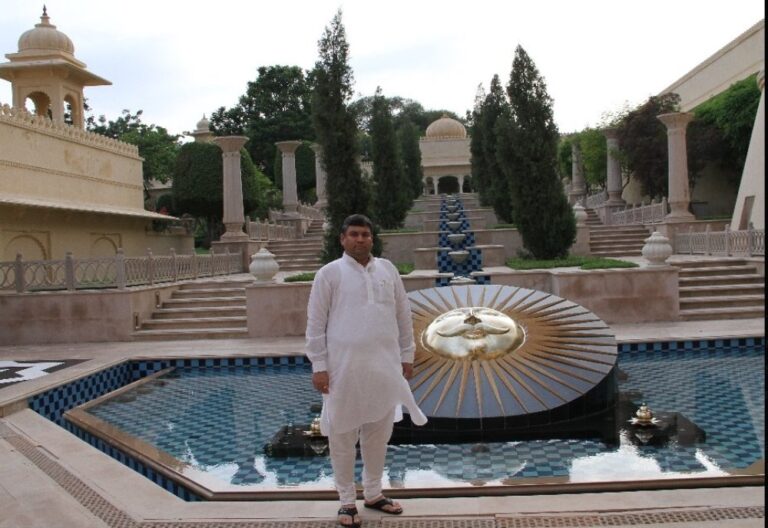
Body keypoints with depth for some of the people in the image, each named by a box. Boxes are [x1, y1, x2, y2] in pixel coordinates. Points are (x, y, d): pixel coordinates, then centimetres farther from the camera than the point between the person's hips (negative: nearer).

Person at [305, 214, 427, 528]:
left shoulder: (387, 269, 9)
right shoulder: (330, 273, -3)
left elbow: (403, 315, 13)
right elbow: (316, 323, -4)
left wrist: (407, 355, 11)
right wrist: (319, 366, -8)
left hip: (384, 365, 4)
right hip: (344, 366, -4)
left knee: (379, 431, 13)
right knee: (343, 434, 5)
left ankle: (373, 493, 30)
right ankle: (347, 500, 19)